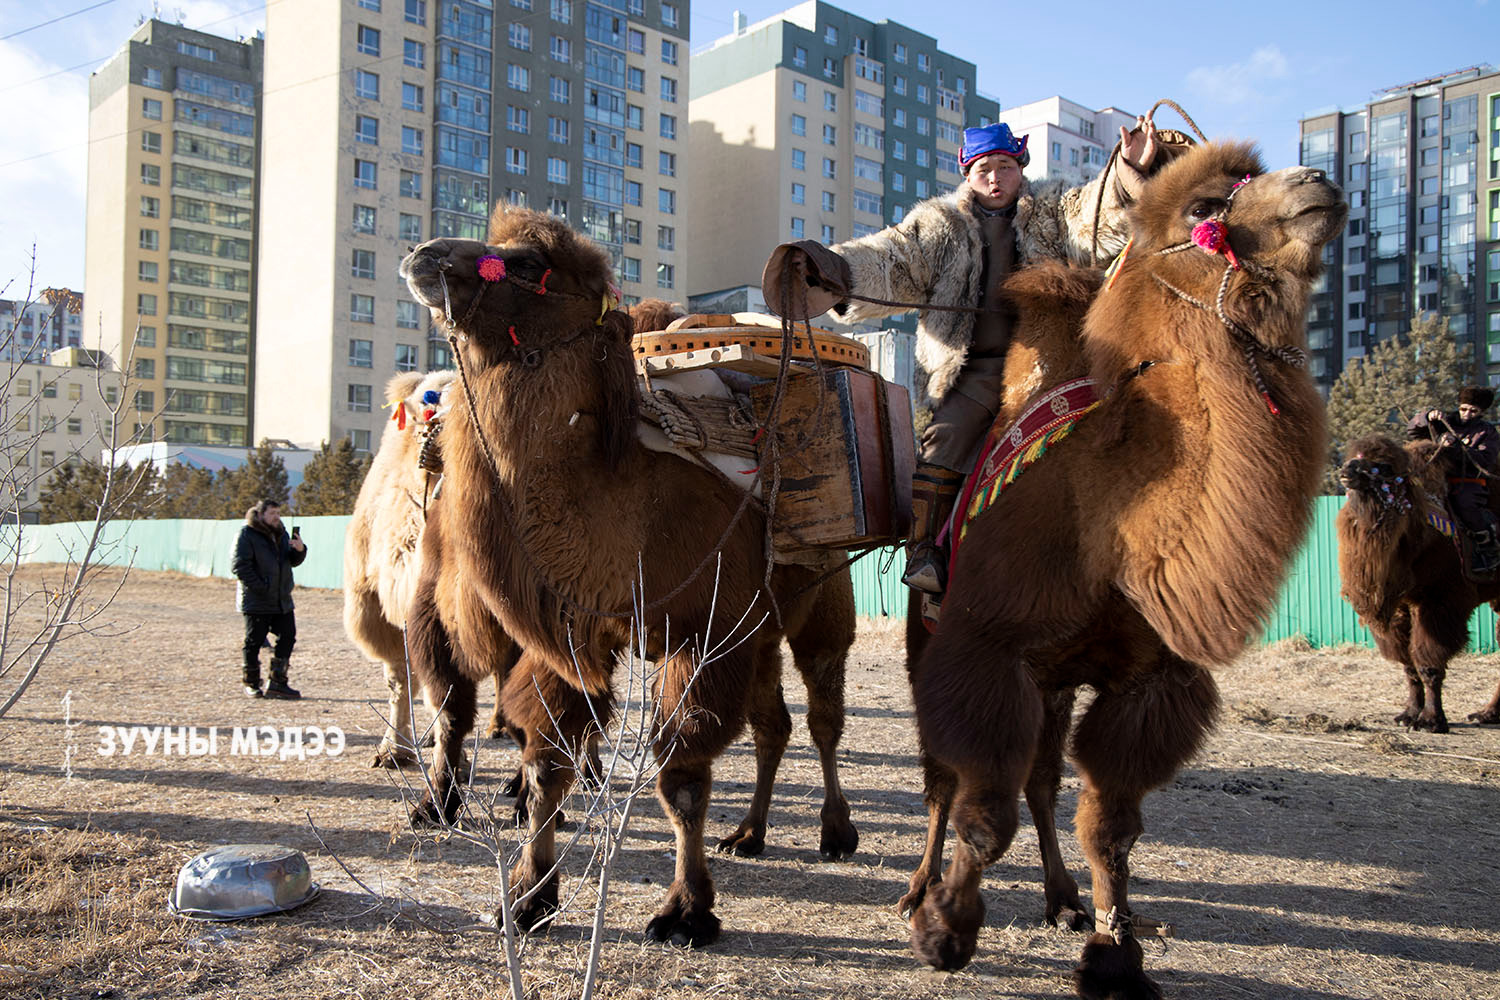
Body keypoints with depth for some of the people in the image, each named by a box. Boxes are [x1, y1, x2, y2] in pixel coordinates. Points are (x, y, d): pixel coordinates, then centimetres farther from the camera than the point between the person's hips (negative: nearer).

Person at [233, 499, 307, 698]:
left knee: (287, 638, 3)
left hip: (282, 600, 7)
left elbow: (293, 561, 18)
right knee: (254, 641, 2)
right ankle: (251, 684, 14)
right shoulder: (247, 534, -7)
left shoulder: (281, 534, 16)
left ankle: (277, 683, 9)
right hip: (256, 602, -7)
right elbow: (240, 566, -14)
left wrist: (300, 549, -5)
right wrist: (260, 588, -20)